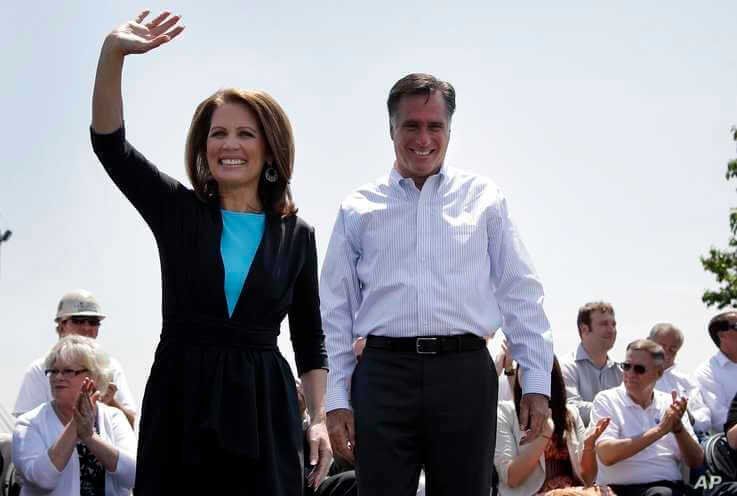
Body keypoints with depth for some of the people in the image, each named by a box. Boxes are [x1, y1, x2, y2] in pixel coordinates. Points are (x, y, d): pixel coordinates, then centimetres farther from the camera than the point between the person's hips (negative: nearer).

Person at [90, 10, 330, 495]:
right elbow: (109, 142, -7)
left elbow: (310, 340, 11)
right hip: (179, 400, 0)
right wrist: (113, 53, -21)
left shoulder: (297, 235, 8)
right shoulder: (177, 210, 5)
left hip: (263, 406, 0)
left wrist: (319, 419, 1)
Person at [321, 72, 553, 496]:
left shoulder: (483, 199, 10)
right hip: (384, 371, 0)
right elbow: (337, 311, 11)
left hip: (465, 370, 0)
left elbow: (521, 294, 8)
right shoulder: (359, 209, 12)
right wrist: (337, 398, 5)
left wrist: (537, 381, 2)